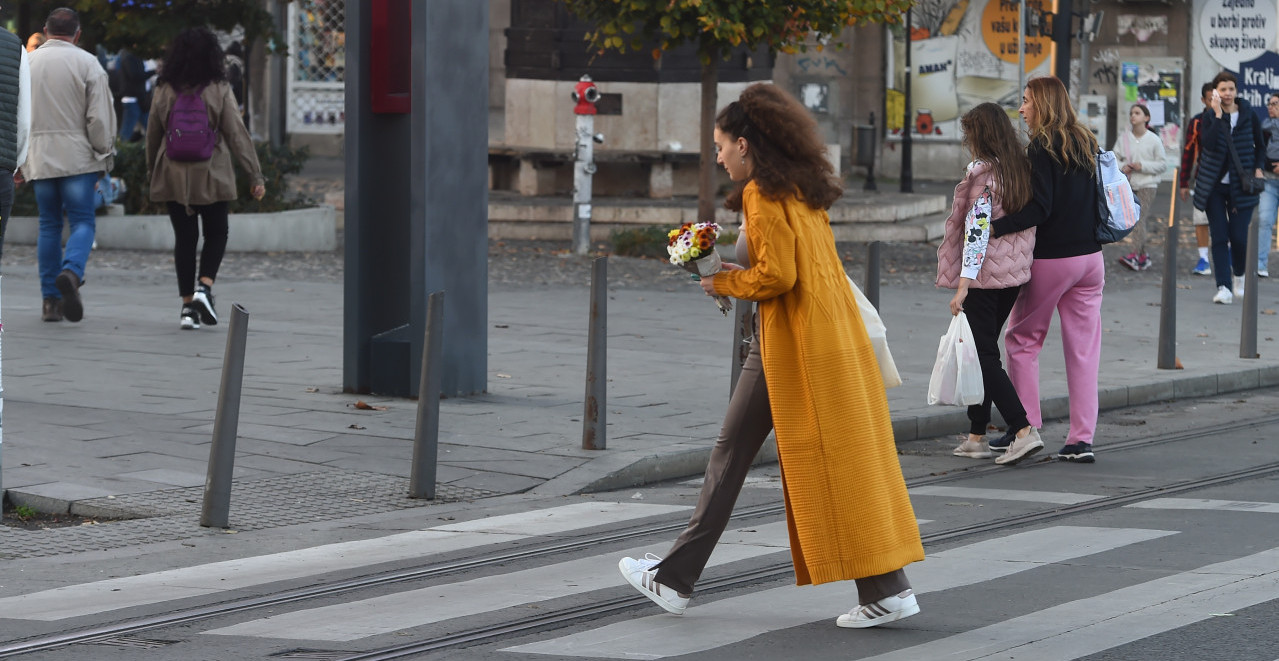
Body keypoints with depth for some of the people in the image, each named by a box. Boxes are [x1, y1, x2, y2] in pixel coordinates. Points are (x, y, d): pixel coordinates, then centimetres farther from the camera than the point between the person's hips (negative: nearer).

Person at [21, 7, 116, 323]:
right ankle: (71, 272, -27)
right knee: (82, 221, 1)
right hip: (77, 155, -3)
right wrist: (104, 155, 5)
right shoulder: (87, 63, -4)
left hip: (38, 156, 3)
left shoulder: (27, 62, 6)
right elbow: (99, 117, -7)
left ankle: (51, 300, 5)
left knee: (49, 225, 9)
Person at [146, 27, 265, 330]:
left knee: (184, 237, 7)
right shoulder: (219, 90, -7)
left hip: (173, 176, 2)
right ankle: (204, 287, -8)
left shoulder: (164, 90, 1)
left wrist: (152, 172, 23)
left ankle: (188, 305, 4)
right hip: (211, 176, -2)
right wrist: (255, 175, -3)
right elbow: (237, 135, -7)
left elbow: (153, 135, 9)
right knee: (216, 234, 13)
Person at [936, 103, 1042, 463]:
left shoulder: (982, 172, -15)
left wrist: (963, 283, -22)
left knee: (984, 356, -5)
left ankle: (1024, 431, -15)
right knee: (984, 350, 15)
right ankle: (977, 436, 17)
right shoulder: (1022, 169, 8)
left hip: (984, 273, -8)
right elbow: (1029, 220, 14)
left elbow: (977, 228, -20)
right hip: (1015, 273, 8)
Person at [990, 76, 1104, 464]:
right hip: (1090, 257, 6)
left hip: (1049, 258, -6)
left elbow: (1039, 208, -22)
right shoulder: (1087, 144, 9)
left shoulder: (1042, 147, -13)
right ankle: (1082, 438, 4)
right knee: (1083, 348, 6)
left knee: (1022, 341, 8)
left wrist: (995, 228, -26)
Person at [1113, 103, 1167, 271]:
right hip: (1128, 184, 4)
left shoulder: (1154, 140, -6)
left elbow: (1163, 164, -2)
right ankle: (1143, 255, 20)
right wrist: (1122, 167, -12)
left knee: (1139, 219, -16)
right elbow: (1114, 158, 9)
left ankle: (1135, 255, -22)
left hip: (1147, 184, -4)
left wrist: (1143, 166, -14)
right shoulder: (1124, 138, 3)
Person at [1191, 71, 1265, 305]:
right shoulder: (1209, 116, -1)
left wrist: (1258, 169, 0)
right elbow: (1208, 143, -20)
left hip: (1241, 186, 0)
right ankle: (1223, 287, -3)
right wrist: (1218, 115, -23)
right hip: (1214, 185, 0)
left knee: (1239, 237, -4)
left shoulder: (1248, 115, 2)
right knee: (1219, 237, -3)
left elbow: (1260, 146, 15)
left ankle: (1239, 276, 24)